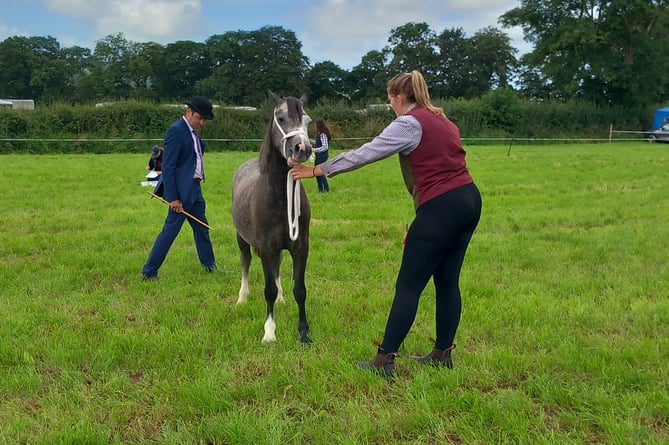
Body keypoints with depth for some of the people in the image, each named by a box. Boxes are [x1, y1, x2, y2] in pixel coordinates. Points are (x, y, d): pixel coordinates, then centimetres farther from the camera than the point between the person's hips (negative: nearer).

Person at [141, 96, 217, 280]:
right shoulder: (176, 131, -16)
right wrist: (173, 197, -22)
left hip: (194, 189, 9)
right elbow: (168, 166, -19)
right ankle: (148, 272, 3)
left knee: (202, 229, 18)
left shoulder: (194, 132, 12)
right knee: (170, 230, -5)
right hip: (181, 190, -9)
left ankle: (209, 265, 31)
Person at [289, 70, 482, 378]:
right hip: (469, 200, 9)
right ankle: (442, 354, 23)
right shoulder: (442, 120, 18)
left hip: (441, 209, -9)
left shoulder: (409, 123, -7)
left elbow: (362, 155, -9)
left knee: (408, 286, -4)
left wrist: (317, 170, 0)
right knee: (447, 281, 15)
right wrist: (420, 224, 18)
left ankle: (384, 361, 0)